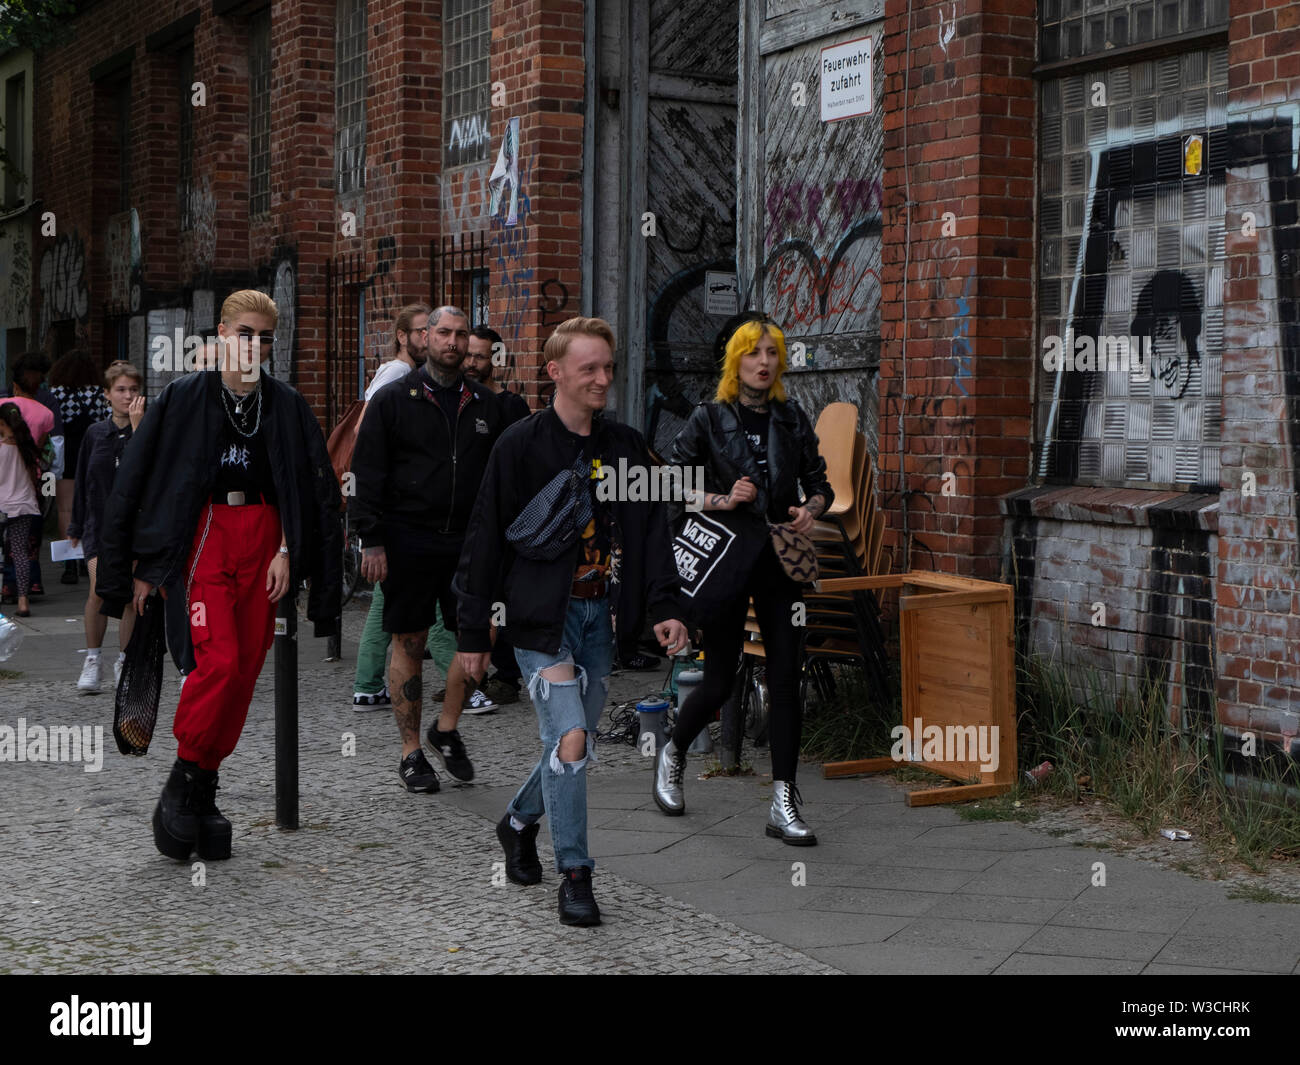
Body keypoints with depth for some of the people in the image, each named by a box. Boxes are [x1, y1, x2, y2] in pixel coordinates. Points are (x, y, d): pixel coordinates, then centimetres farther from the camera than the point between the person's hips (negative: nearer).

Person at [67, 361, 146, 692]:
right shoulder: (95, 433, 7)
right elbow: (82, 481, 14)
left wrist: (137, 425, -20)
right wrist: (76, 526, 16)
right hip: (99, 522, 1)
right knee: (99, 589, -13)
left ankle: (123, 661, 14)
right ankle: (92, 659, 1)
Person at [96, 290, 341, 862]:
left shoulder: (287, 406, 7)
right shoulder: (183, 398, 0)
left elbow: (317, 489, 10)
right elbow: (132, 483, 1)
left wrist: (287, 551, -1)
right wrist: (135, 568, -1)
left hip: (263, 537, 3)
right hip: (205, 532, -3)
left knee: (248, 664, 2)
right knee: (219, 660, -17)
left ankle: (205, 785, 14)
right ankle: (184, 779, 0)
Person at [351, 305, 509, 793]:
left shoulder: (484, 405, 11)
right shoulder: (393, 400, 0)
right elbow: (367, 475, -3)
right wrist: (372, 541, -10)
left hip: (468, 543, 3)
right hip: (408, 542, -3)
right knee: (409, 644, 2)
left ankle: (447, 729, 21)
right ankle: (412, 753, 11)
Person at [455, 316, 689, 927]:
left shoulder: (625, 446, 7)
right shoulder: (521, 445, -6)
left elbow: (652, 529, 9)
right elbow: (485, 540, -4)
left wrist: (664, 607, -4)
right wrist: (473, 632, -4)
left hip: (601, 613, 5)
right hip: (541, 613, -5)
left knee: (574, 744, 11)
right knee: (570, 739, -15)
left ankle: (519, 821, 39)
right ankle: (574, 876, -1)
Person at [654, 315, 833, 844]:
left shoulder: (793, 418, 8)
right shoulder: (708, 418, -3)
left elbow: (819, 483, 14)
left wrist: (810, 509, -7)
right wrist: (722, 500, -18)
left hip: (780, 562, 3)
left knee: (786, 679, -2)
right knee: (719, 681, 1)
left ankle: (783, 805, 2)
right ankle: (672, 753, 32)